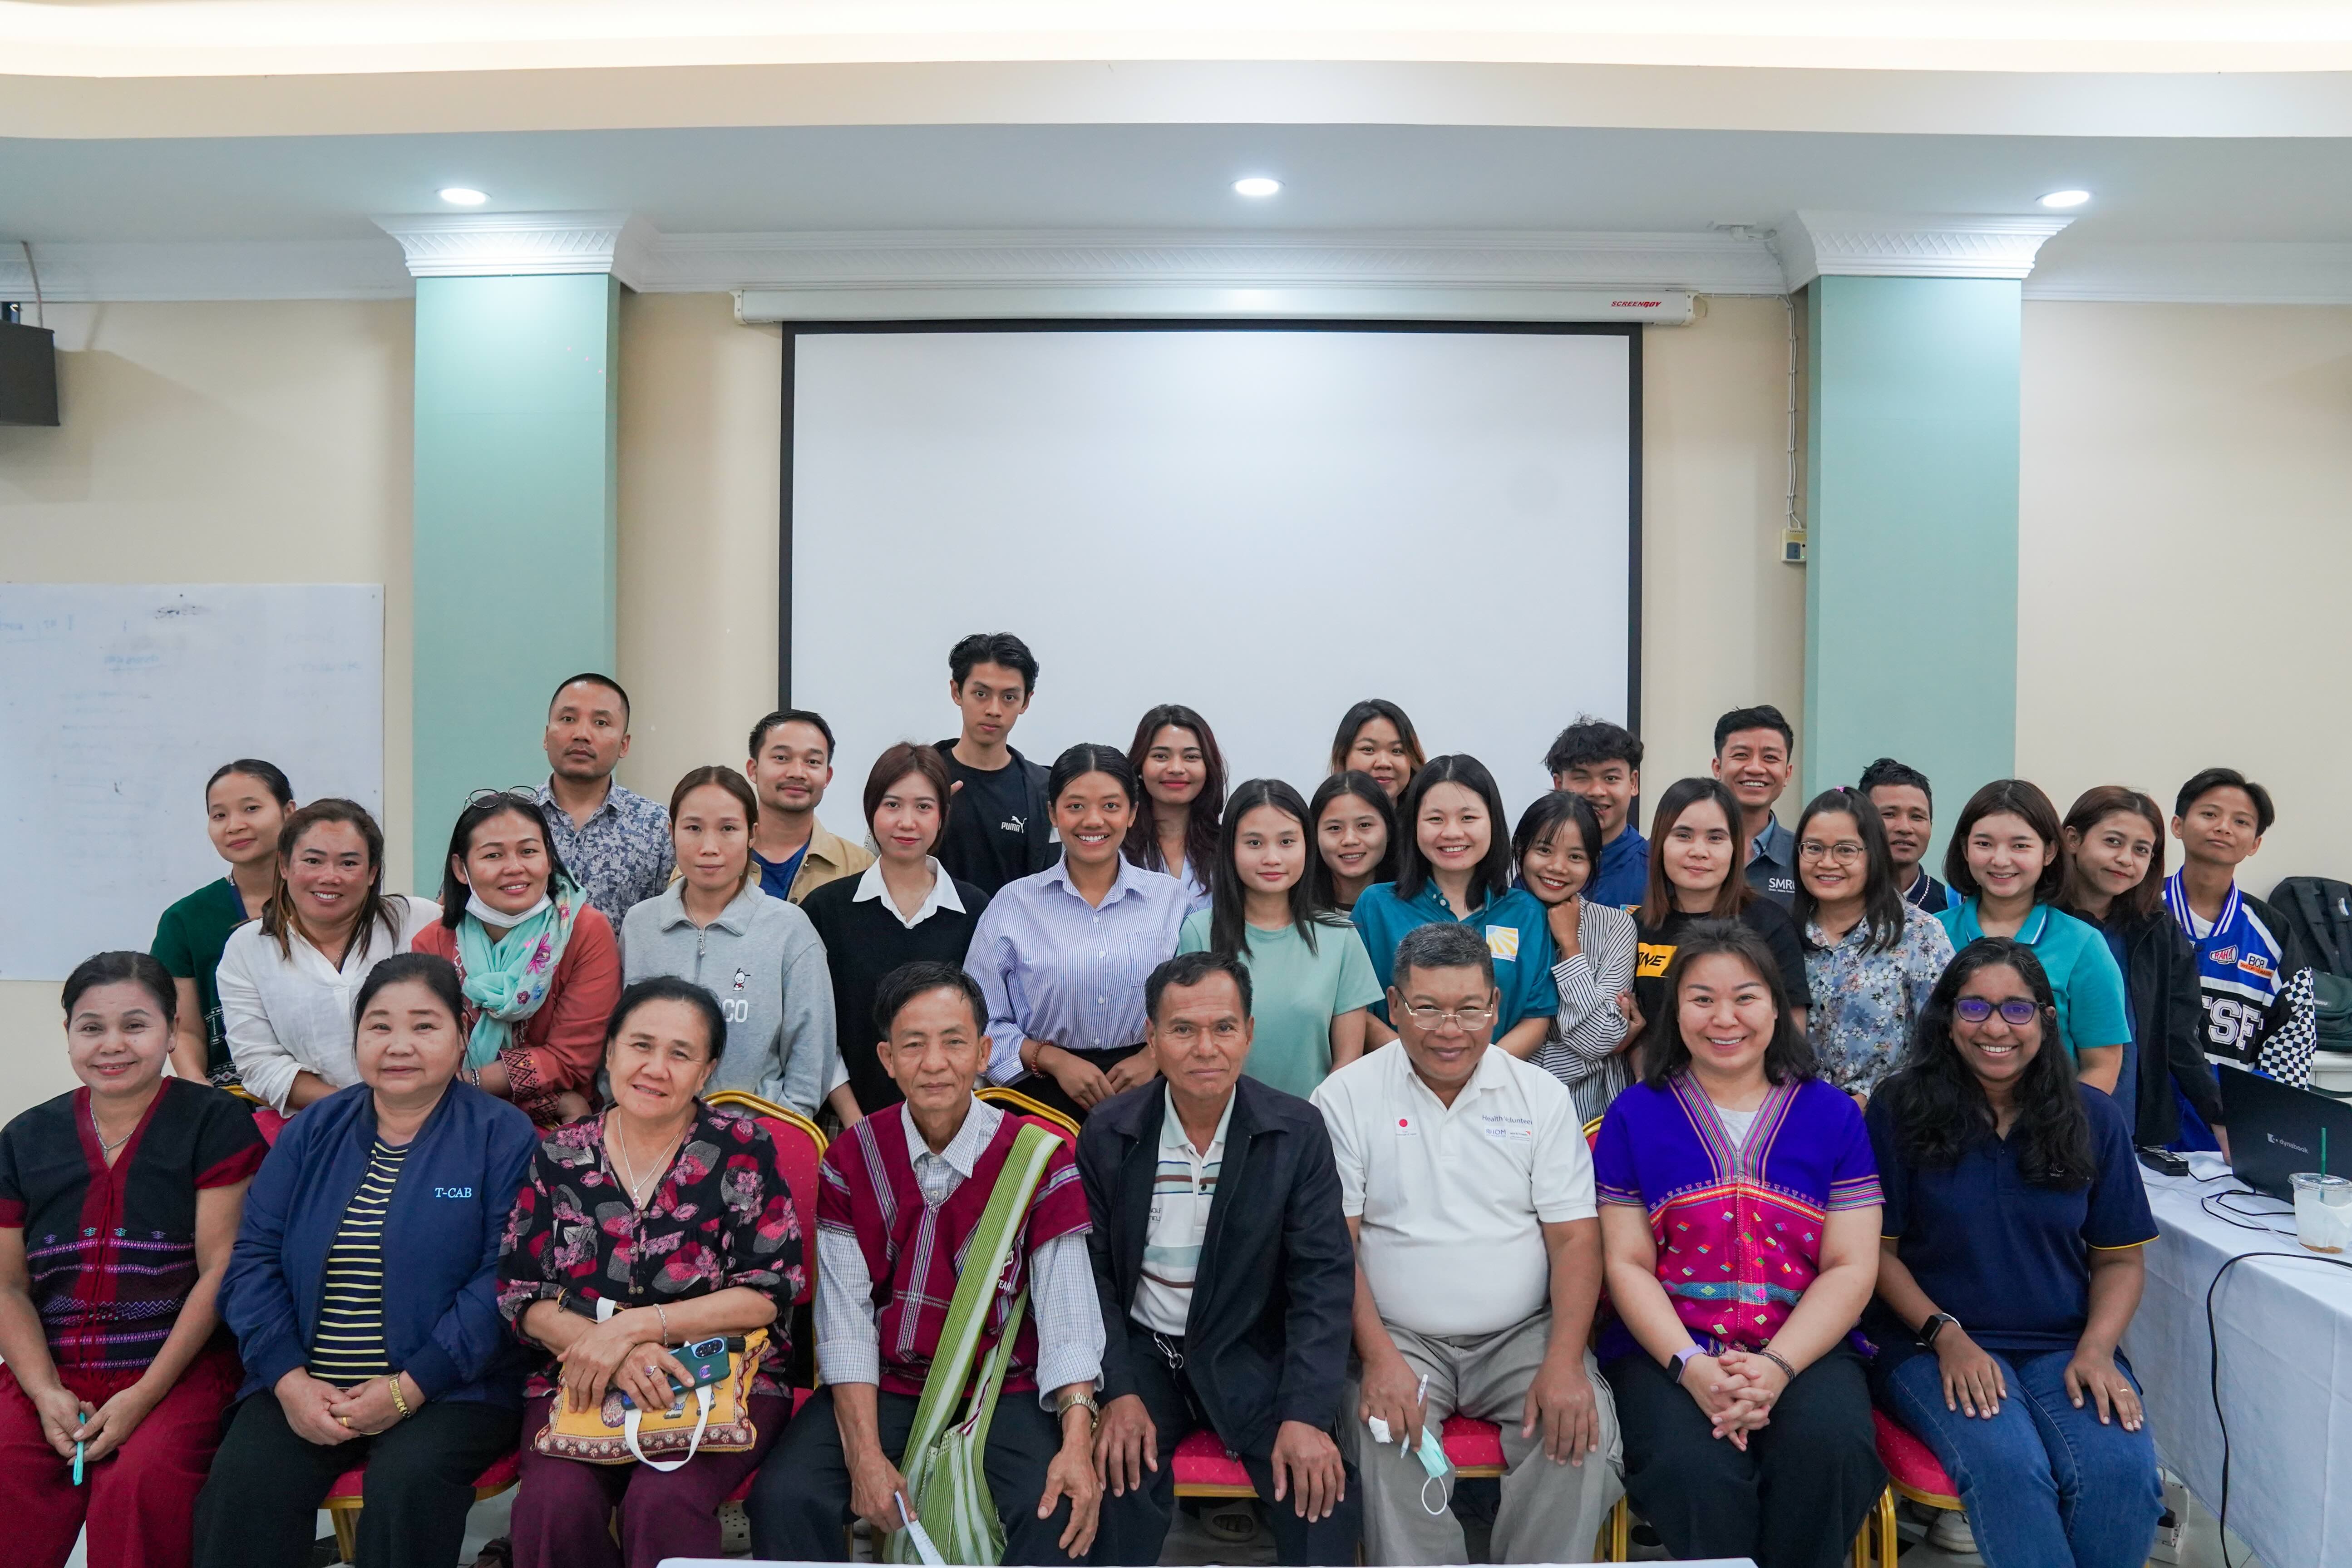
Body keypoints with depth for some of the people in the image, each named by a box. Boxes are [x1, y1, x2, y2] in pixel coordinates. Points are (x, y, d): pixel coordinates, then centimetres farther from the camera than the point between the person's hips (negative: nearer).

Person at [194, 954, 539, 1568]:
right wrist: (290, 1380, -8)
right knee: (241, 1487, -23)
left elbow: (504, 1276, -10)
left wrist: (409, 1388, -16)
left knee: (409, 1483, -30)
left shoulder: (503, 1136, -2)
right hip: (303, 1386, 4)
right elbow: (253, 1259, 6)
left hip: (448, 1388, -3)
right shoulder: (311, 1131, 12)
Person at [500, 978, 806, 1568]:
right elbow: (521, 1296, 4)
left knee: (663, 1502, -31)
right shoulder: (559, 1156, 7)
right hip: (580, 1382, 2)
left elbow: (768, 1295, -7)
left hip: (723, 1381, -2)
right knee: (555, 1504, -27)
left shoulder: (744, 1151, -1)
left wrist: (631, 1326, -14)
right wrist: (608, 1349, -14)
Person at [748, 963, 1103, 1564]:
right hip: (883, 1385, 2)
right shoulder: (851, 1161, 0)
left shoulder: (1040, 1160, -6)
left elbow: (1068, 1312, -12)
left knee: (1061, 1510, -27)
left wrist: (1077, 1441, -27)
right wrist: (865, 1453, -17)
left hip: (1006, 1386, -2)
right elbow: (844, 1316, -5)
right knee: (783, 1500, -21)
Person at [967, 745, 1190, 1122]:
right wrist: (1054, 1060, -10)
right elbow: (980, 1021, 0)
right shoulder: (1013, 904, 3)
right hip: (1045, 1093, -1)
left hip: (1145, 1094, 1)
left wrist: (1155, 1057, -9)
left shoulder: (1172, 897, 7)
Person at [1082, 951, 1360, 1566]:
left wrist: (1307, 1414, -20)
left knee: (1324, 1486, -21)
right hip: (1142, 1351, 1)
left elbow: (1323, 1279, -9)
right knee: (1117, 1474, -25)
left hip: (1251, 1354, 0)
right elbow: (1093, 1273, -1)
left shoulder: (1297, 1131, -6)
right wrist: (1119, 1392, -16)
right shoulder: (1108, 1133, -3)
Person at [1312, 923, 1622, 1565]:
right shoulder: (1346, 1098, 0)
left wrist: (1565, 1361, -14)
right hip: (1397, 1336, -1)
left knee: (1582, 1431, -23)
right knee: (1386, 1436, -29)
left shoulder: (1542, 1096, 5)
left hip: (1523, 1335, 2)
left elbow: (1574, 1238, 1)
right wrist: (1379, 1358, -17)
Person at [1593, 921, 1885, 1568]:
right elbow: (1627, 1265, 3)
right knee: (1694, 1470, -31)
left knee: (1829, 1450, -30)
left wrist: (1778, 1368, -13)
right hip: (1669, 1349, -1)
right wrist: (1691, 1367, -14)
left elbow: (1852, 1267, 3)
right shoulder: (1635, 1115, 8)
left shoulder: (1832, 1115, 10)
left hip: (1806, 1347, 1)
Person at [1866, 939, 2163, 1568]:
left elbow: (2120, 1258, 10)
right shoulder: (1901, 1110, -2)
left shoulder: (2094, 1119, 7)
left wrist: (2096, 1350, -7)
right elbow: (1879, 1250, -1)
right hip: (1932, 1344, -2)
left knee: (2124, 1474, -26)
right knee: (2007, 1466, -31)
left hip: (2064, 1347, 3)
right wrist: (1945, 1335, -13)